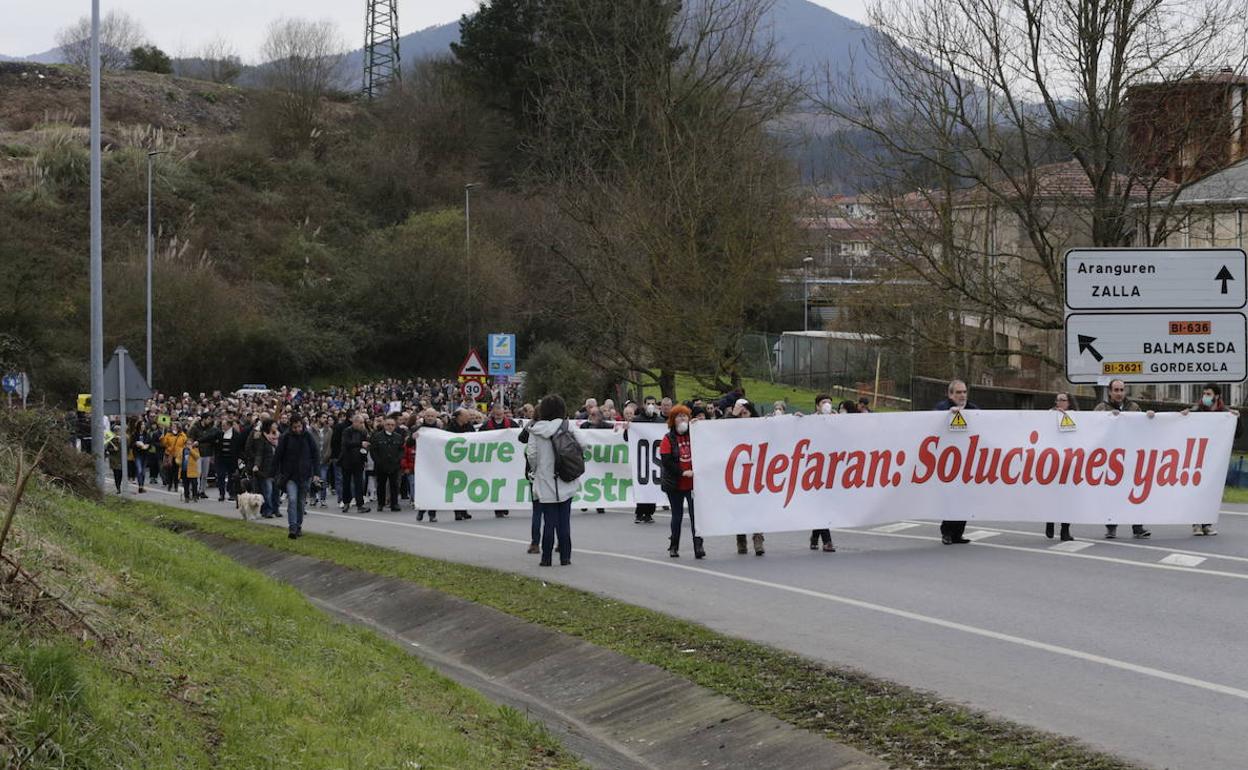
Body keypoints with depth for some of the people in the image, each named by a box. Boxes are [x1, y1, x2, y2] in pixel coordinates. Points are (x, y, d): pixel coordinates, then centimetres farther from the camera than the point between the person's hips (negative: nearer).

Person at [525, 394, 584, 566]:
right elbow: (582, 446, -5)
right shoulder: (567, 427, -5)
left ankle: (546, 557, 4)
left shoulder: (536, 430, -5)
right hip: (565, 482, 0)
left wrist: (536, 468, 10)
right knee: (564, 521, 6)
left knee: (549, 521, 4)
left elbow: (531, 453, -8)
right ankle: (565, 557, 7)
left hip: (545, 482, 0)